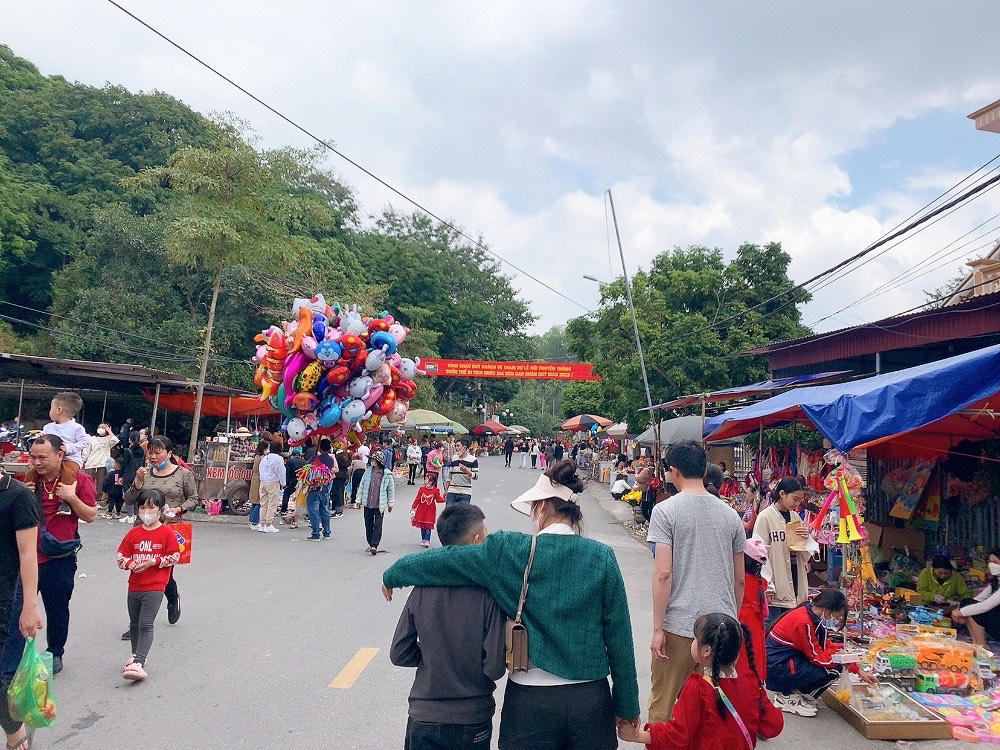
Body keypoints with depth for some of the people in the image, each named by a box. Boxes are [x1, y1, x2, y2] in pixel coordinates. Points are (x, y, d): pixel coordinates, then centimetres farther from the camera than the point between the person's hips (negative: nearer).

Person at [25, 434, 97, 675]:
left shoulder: (78, 478, -10)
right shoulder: (31, 478, 4)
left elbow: (90, 516, -7)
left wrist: (72, 498, -22)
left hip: (58, 558, -3)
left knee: (57, 609, 11)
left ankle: (55, 653, 29)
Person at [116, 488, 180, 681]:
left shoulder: (167, 533, -5)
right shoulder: (133, 533, 7)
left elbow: (174, 557, -6)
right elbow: (121, 556, 7)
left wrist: (154, 561, -17)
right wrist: (131, 564, -13)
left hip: (155, 587, -5)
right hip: (134, 586, 6)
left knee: (145, 624, -13)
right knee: (134, 625, 18)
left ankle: (138, 664, -17)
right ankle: (136, 656, 35)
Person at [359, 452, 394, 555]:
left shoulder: (387, 474, -5)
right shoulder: (368, 471, 5)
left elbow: (391, 489, 2)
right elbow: (362, 486, 13)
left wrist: (390, 503, 5)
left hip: (380, 504, -4)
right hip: (367, 504, 4)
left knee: (377, 525, -7)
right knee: (368, 525, 11)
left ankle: (374, 546, -10)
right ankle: (370, 544, 24)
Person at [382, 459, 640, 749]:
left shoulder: (510, 551, -10)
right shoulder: (602, 557, -7)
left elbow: (442, 560, -2)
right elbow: (619, 636, -4)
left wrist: (392, 575, 16)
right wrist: (627, 704, 7)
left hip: (531, 702, -1)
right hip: (591, 700, 2)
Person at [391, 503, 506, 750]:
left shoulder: (422, 590, -10)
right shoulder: (489, 593, -19)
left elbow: (399, 655, -3)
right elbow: (494, 668, -18)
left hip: (424, 721, 2)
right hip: (473, 721, -2)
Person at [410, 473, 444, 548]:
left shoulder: (435, 490, -7)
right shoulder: (422, 489, -1)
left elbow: (438, 499, -2)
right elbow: (417, 499, 3)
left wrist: (443, 499, -22)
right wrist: (413, 508, 3)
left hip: (430, 511, -3)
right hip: (421, 510, 3)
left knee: (428, 526, -4)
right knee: (422, 526, 8)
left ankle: (427, 541, 2)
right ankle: (423, 540, 20)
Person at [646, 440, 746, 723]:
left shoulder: (665, 511, -8)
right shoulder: (730, 514, 7)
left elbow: (663, 573, -13)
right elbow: (739, 578, 12)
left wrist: (657, 629, -8)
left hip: (679, 625, -4)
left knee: (662, 705, 8)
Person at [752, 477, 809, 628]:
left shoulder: (795, 517, 11)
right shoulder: (765, 517, -8)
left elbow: (805, 555, 17)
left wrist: (806, 538, -4)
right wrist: (767, 587, -14)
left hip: (795, 580, 6)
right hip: (776, 586, -6)